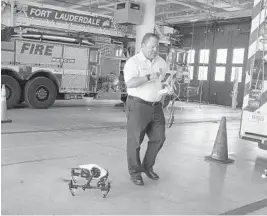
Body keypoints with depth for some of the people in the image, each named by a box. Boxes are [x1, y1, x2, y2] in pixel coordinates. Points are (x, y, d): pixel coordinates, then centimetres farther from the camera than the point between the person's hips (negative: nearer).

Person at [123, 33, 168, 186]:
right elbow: (130, 83, -24)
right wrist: (149, 77, -35)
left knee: (159, 137, 11)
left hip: (156, 106, 6)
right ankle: (135, 172, 16)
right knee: (135, 140, 2)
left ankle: (147, 166, 29)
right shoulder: (133, 62, -9)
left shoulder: (161, 62, 10)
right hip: (138, 105, -6)